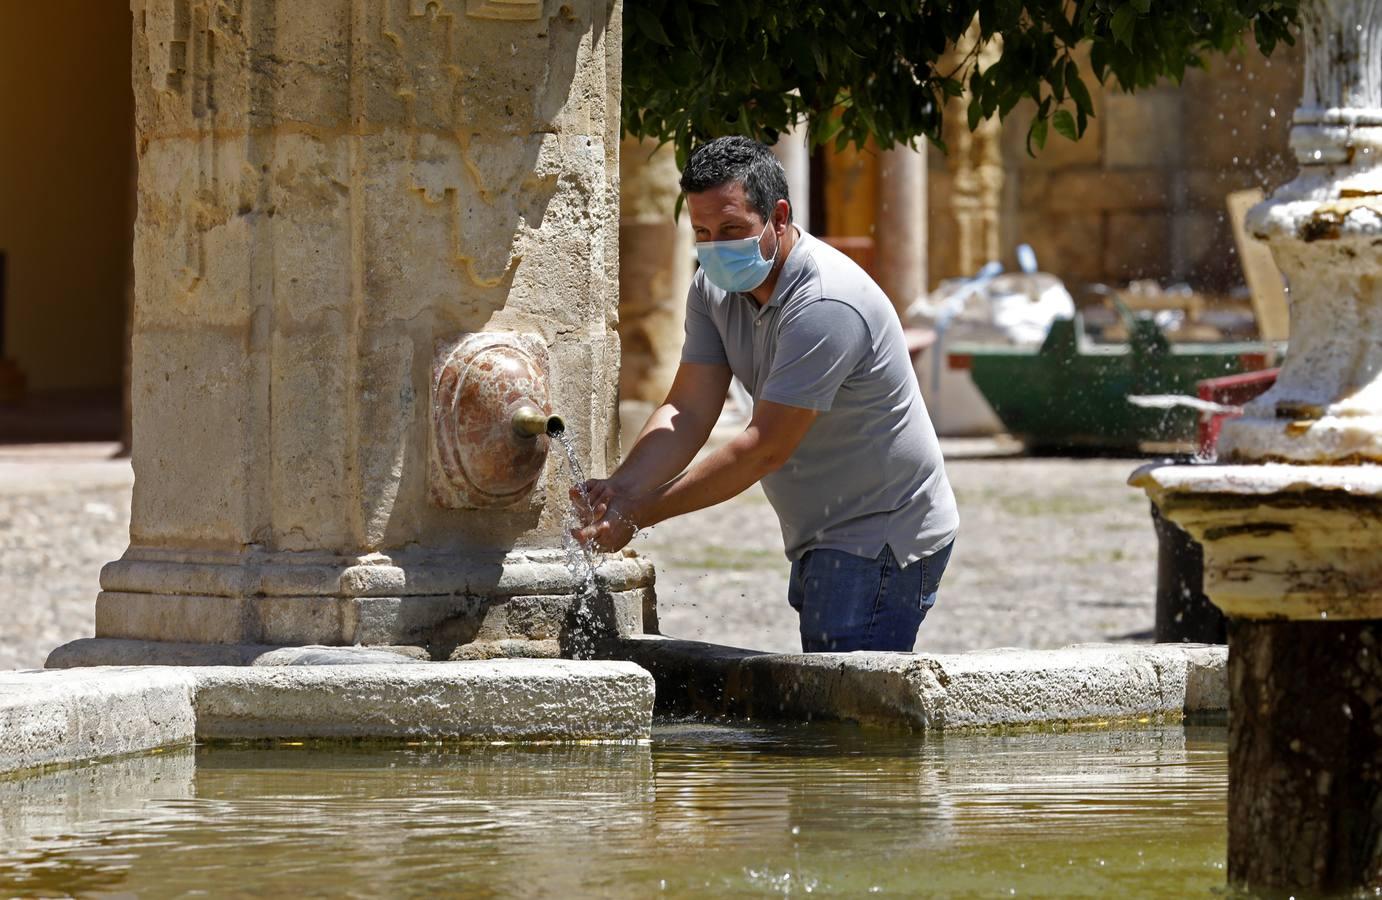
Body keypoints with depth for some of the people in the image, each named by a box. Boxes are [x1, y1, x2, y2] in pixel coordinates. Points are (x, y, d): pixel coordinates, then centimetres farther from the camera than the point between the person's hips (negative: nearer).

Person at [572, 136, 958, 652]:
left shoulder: (826, 306, -26)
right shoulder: (715, 288, 2)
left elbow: (766, 447, -26)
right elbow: (688, 411, -3)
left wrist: (640, 513, -24)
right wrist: (618, 490, -23)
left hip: (881, 540, -9)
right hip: (822, 541, 9)